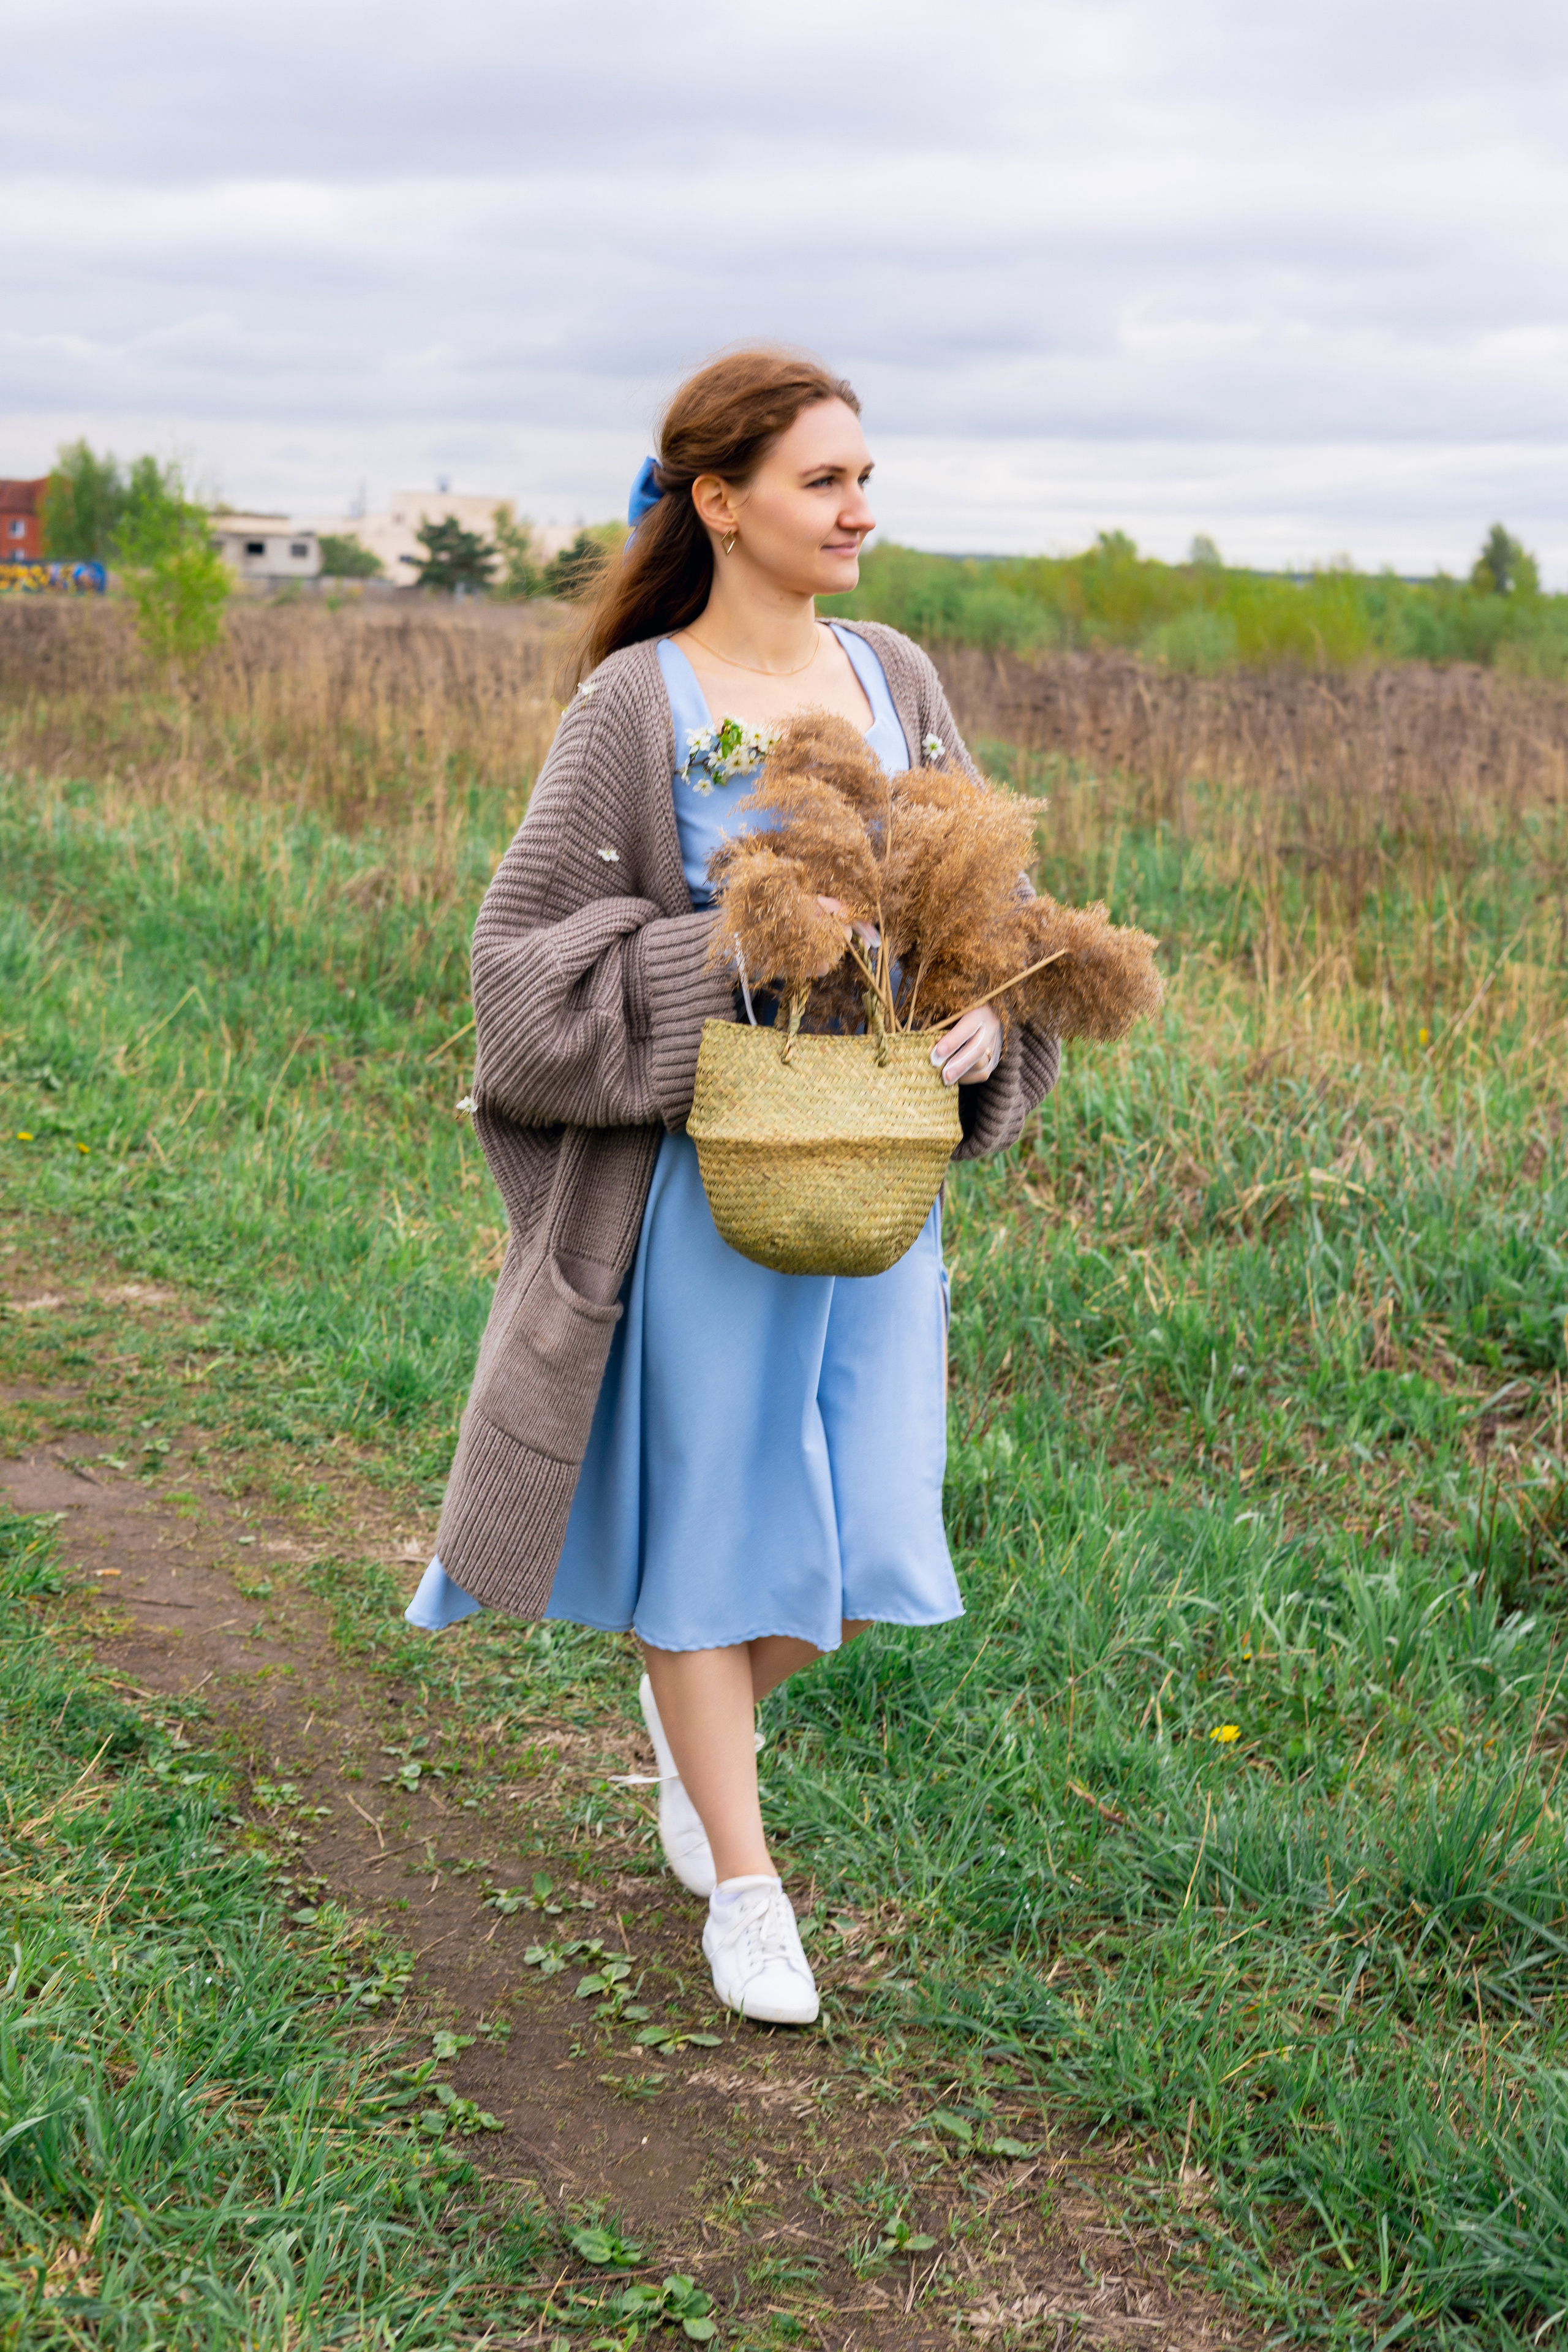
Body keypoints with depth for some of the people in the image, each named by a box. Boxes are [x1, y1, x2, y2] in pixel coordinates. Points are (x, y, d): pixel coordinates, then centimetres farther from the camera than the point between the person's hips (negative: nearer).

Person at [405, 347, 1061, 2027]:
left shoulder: (897, 679, 5)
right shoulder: (634, 705, -9)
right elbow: (525, 951, -10)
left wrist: (987, 1014, -8)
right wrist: (732, 952, -22)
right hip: (705, 1170, -5)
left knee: (861, 1537, 8)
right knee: (708, 1509, 7)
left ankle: (692, 1707, 41)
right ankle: (745, 1884, 24)